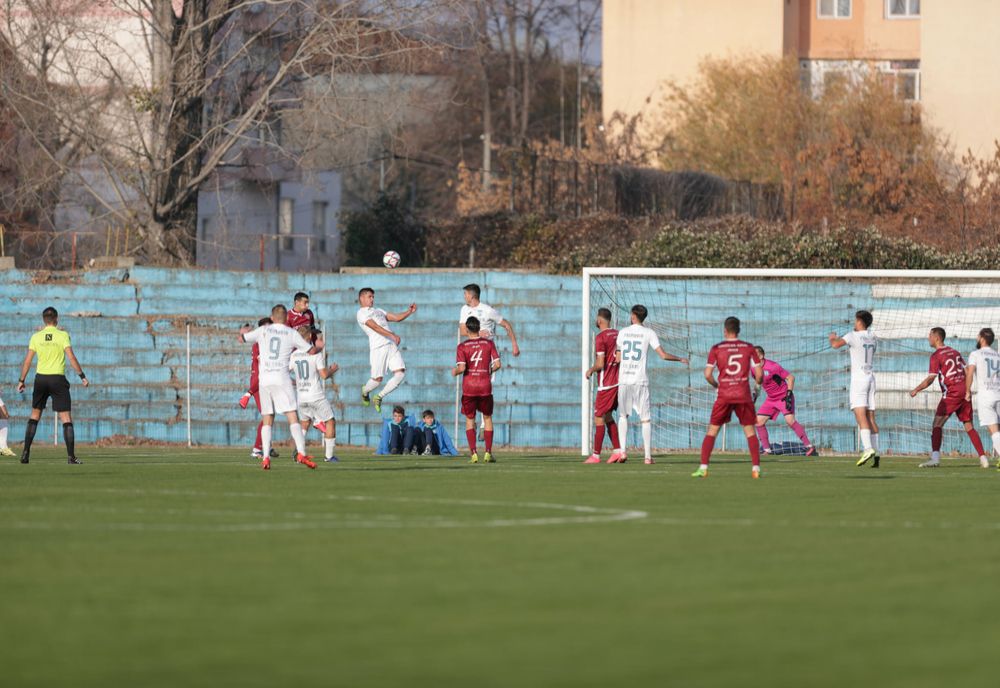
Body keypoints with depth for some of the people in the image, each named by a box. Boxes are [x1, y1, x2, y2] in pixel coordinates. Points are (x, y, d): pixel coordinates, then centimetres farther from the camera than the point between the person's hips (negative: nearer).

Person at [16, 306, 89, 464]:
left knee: (34, 415, 16)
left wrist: (21, 380, 11)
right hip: (58, 379, -3)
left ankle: (25, 452, 11)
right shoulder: (63, 335, -5)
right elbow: (71, 357, -12)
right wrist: (82, 376, -7)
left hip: (40, 378, 3)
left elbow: (27, 361, 3)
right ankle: (71, 456, -9)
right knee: (66, 418, -2)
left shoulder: (36, 337, 2)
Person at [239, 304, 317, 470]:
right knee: (292, 417, -6)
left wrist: (244, 331, 43)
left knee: (267, 420, 8)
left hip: (264, 380, 2)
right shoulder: (292, 334, 3)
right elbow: (311, 351, 9)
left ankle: (265, 457, -2)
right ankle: (301, 453, -21)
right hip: (282, 379, -2)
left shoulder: (263, 331, 7)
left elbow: (242, 338, 19)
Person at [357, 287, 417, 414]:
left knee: (400, 373, -7)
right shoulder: (362, 313, 2)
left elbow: (397, 318, 24)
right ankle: (365, 391, 31)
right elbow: (375, 327, -12)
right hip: (378, 347, -7)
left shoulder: (378, 311, 28)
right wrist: (392, 335, -23)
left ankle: (379, 397, 7)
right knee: (377, 379, -4)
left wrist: (409, 312, 7)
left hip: (392, 345, 7)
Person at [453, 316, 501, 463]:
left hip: (469, 387, -1)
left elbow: (461, 368, -12)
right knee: (487, 418, 13)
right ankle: (488, 453, 5)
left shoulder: (462, 347, -4)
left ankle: (473, 453, -3)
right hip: (485, 387, 1)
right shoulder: (489, 344, 1)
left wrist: (455, 372, 9)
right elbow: (497, 364, -3)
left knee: (470, 419, 8)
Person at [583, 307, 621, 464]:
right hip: (618, 382, 8)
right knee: (608, 416, 17)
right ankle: (617, 450, 12)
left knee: (599, 418, -2)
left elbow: (600, 364, -19)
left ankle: (596, 455, -2)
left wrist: (590, 370, -2)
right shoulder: (618, 335, 9)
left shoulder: (601, 337, -15)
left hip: (606, 384, -8)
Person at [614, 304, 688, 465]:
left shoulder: (622, 332, 7)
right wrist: (680, 359, 11)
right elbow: (663, 355, -4)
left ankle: (623, 452, 2)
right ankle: (648, 456, -3)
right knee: (645, 418, 2)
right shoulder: (648, 333, 0)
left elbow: (618, 359, 11)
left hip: (624, 379, 2)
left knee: (623, 416, 14)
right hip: (640, 380, -2)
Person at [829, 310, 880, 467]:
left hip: (858, 378, -6)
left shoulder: (853, 336, -8)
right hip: (871, 378, 6)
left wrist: (833, 338, 6)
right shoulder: (873, 339, 13)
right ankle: (875, 454, 1)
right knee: (871, 417, 6)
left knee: (860, 415, -14)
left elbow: (836, 345, -19)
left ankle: (868, 449, -30)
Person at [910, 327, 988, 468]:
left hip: (951, 393, -7)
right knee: (969, 426, 12)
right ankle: (983, 458, 7)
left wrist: (916, 390, -1)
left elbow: (930, 378, -12)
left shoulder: (936, 356, -6)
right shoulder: (955, 352, 16)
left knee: (937, 423, -8)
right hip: (964, 391, 7)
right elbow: (967, 372, 16)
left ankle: (935, 457, -23)